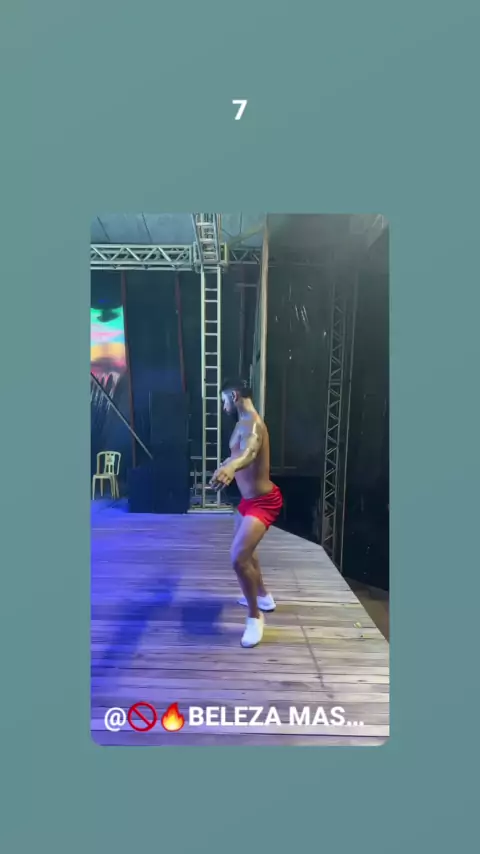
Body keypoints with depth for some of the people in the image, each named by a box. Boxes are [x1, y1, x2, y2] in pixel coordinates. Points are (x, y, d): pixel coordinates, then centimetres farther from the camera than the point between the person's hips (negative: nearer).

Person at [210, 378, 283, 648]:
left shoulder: (251, 423, -24)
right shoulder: (245, 423, 10)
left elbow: (250, 451, -48)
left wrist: (230, 467, -69)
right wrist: (226, 465, 49)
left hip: (262, 502, -11)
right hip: (251, 499, 11)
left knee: (239, 558, -19)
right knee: (244, 549, 26)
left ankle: (255, 617, 3)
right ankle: (263, 596, 46)